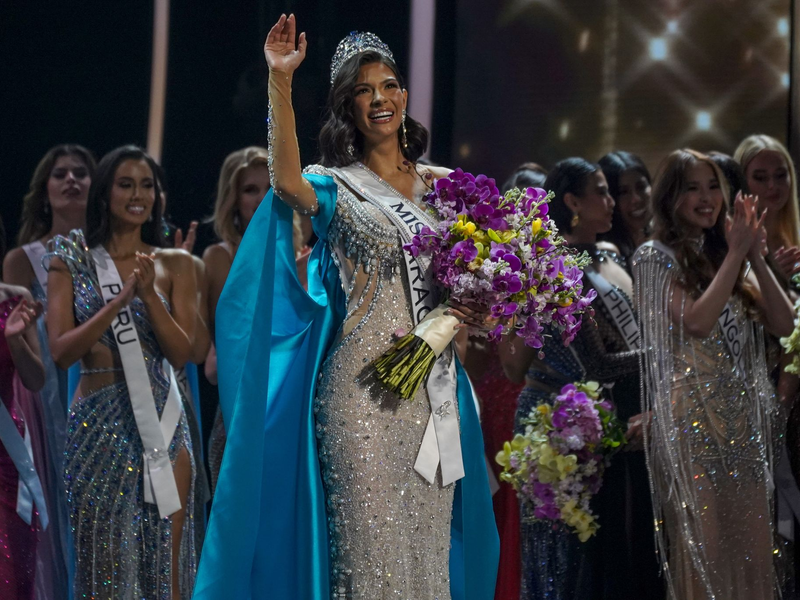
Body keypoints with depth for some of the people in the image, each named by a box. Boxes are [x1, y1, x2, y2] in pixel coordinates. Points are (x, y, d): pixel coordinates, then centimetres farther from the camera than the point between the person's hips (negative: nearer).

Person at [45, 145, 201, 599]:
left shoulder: (174, 264, 6)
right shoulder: (73, 260, 4)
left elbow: (182, 353, -1)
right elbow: (61, 351, -4)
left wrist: (149, 293, -14)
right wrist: (120, 300, -14)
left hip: (161, 421, 1)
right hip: (98, 421, -1)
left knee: (165, 561, -1)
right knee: (104, 560, 0)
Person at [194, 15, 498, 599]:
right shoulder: (338, 187, 0)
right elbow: (288, 184, -25)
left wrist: (475, 309, -2)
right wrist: (280, 81, -31)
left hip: (432, 383, 4)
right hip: (362, 381, -4)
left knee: (428, 533, 5)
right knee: (367, 532, -6)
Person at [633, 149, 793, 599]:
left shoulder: (728, 256, 14)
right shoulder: (657, 257, -2)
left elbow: (783, 324, 4)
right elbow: (697, 321, -18)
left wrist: (757, 257, -5)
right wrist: (736, 254, -11)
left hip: (746, 417, 6)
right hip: (693, 418, -6)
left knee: (752, 542, 3)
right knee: (703, 542, -5)